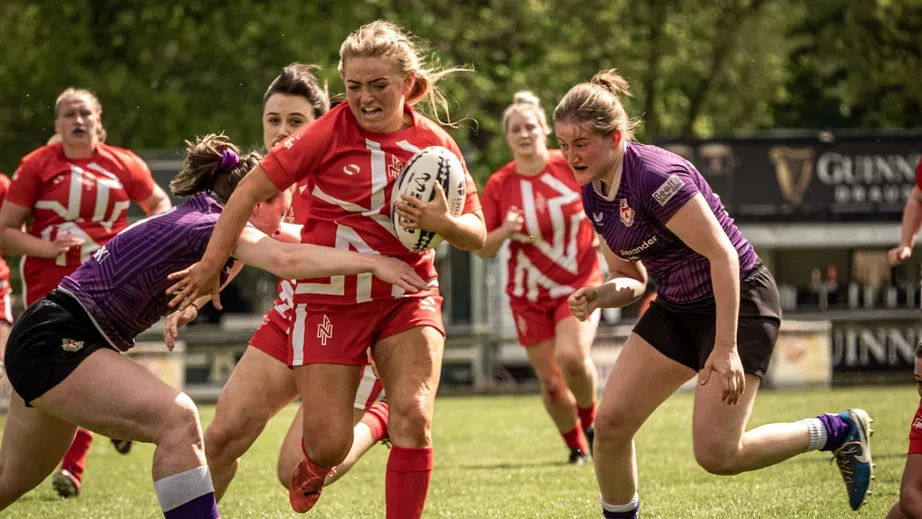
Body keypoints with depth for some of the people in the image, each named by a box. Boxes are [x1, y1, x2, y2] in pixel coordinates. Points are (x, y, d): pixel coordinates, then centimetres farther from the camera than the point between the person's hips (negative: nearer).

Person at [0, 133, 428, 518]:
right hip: (54, 342, -10)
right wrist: (373, 262, -32)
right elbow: (286, 260, -33)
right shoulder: (216, 225, -15)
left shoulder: (195, 219, 11)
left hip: (43, 342, 10)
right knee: (177, 420, -21)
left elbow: (202, 285, 28)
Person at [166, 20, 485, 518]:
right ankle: (313, 468, 36)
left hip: (408, 296, 2)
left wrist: (444, 224, -22)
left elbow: (477, 236, 1)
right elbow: (253, 189, -7)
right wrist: (211, 266, -5)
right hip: (331, 298, -2)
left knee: (414, 418, -20)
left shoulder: (435, 143, -1)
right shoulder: (330, 132, -10)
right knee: (329, 444, -3)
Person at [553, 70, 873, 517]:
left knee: (716, 454, -14)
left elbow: (722, 254, -26)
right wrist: (603, 294, -13)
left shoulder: (654, 175, -25)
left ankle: (839, 431, 7)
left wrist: (726, 348, -28)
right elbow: (632, 278, 12)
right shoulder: (594, 194, 2)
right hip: (677, 308, 8)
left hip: (738, 303, -8)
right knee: (610, 423, -4)